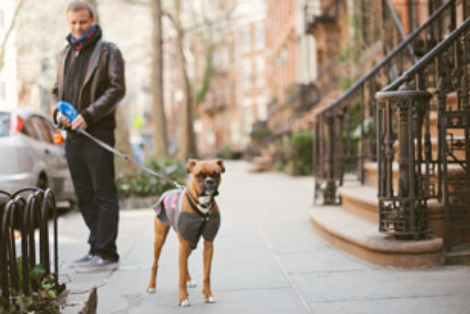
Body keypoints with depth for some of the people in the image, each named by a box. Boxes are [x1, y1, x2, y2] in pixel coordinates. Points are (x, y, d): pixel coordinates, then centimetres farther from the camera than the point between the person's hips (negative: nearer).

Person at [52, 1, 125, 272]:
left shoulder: (108, 51, 0)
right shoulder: (66, 54, 19)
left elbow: (117, 89, -9)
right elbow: (58, 90, 24)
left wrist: (89, 115, -18)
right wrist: (58, 112, 2)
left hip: (98, 132, -7)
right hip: (73, 134, 7)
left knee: (104, 195, -6)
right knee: (85, 196, 11)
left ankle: (106, 254, -4)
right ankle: (96, 248, 20)